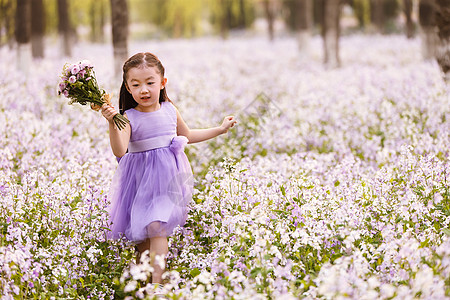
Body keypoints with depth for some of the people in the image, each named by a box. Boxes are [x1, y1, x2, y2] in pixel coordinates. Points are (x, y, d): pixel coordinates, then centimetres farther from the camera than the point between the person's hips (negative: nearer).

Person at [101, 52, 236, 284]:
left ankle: (157, 281, -10)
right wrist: (112, 124, -40)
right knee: (142, 235, -6)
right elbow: (120, 151, -26)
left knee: (157, 229, -9)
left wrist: (220, 129, 27)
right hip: (142, 181, -2)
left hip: (168, 177, 2)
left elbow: (187, 135, 22)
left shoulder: (169, 110, 3)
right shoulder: (129, 118, -11)